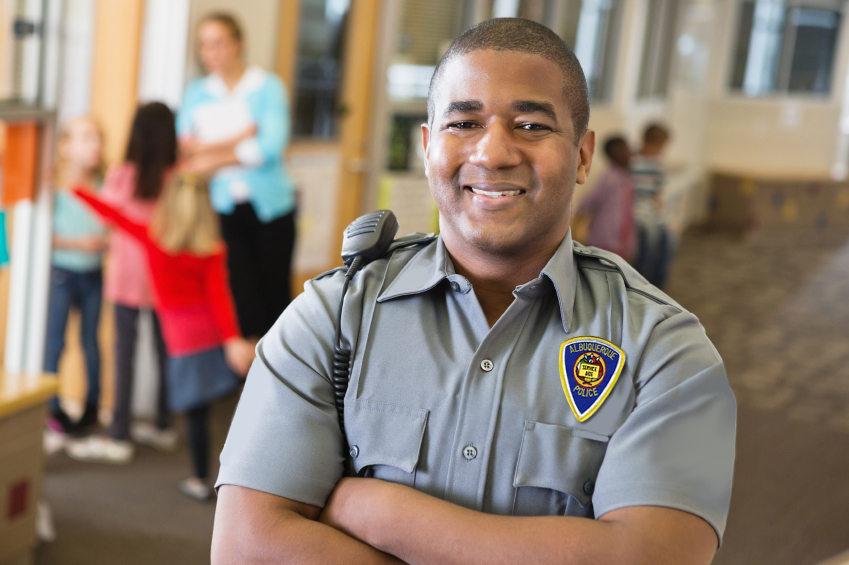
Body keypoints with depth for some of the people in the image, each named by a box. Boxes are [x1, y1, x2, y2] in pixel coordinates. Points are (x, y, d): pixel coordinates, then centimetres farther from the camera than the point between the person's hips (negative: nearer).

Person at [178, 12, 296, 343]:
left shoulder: (268, 87, 1)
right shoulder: (197, 93, 11)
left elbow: (272, 146, -12)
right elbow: (185, 146, -2)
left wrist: (215, 158, -9)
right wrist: (241, 138, -10)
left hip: (270, 206, -2)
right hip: (224, 208, 2)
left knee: (275, 290, 2)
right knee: (241, 293, -2)